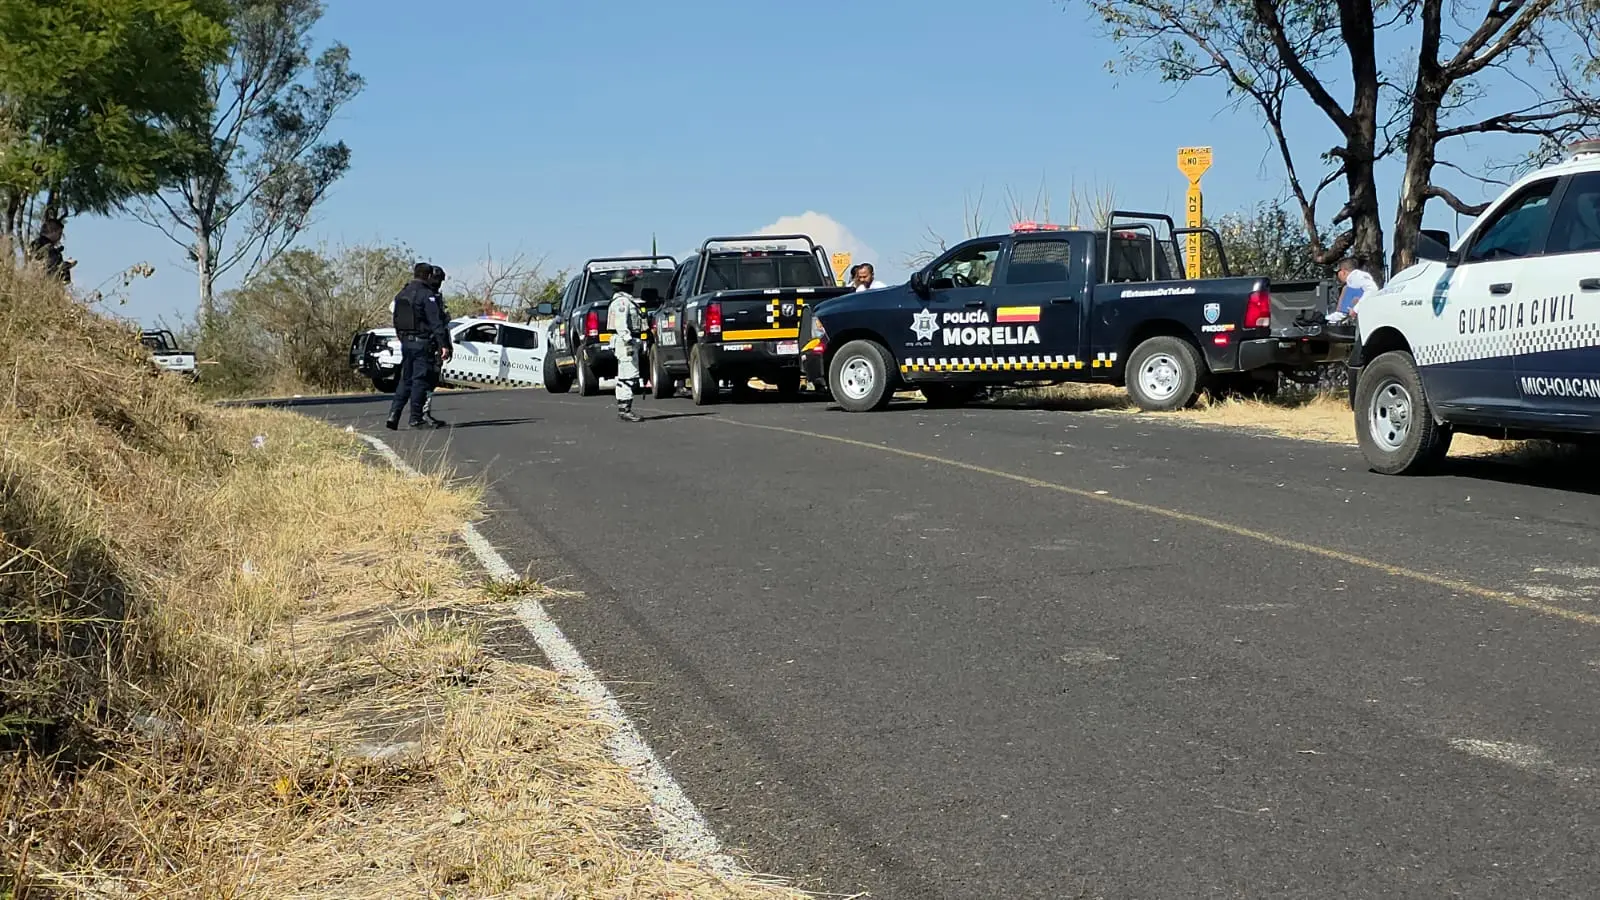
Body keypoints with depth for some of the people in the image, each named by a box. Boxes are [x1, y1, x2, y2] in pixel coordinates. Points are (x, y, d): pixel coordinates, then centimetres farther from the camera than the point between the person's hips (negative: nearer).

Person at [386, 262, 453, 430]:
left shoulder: (401, 295, 14)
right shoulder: (427, 295, -12)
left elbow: (397, 321, 18)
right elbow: (436, 322, -17)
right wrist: (443, 345, -19)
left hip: (405, 342, 7)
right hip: (422, 342, -7)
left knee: (405, 380, 12)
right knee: (420, 380, -3)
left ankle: (394, 414, 3)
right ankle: (416, 419, -2)